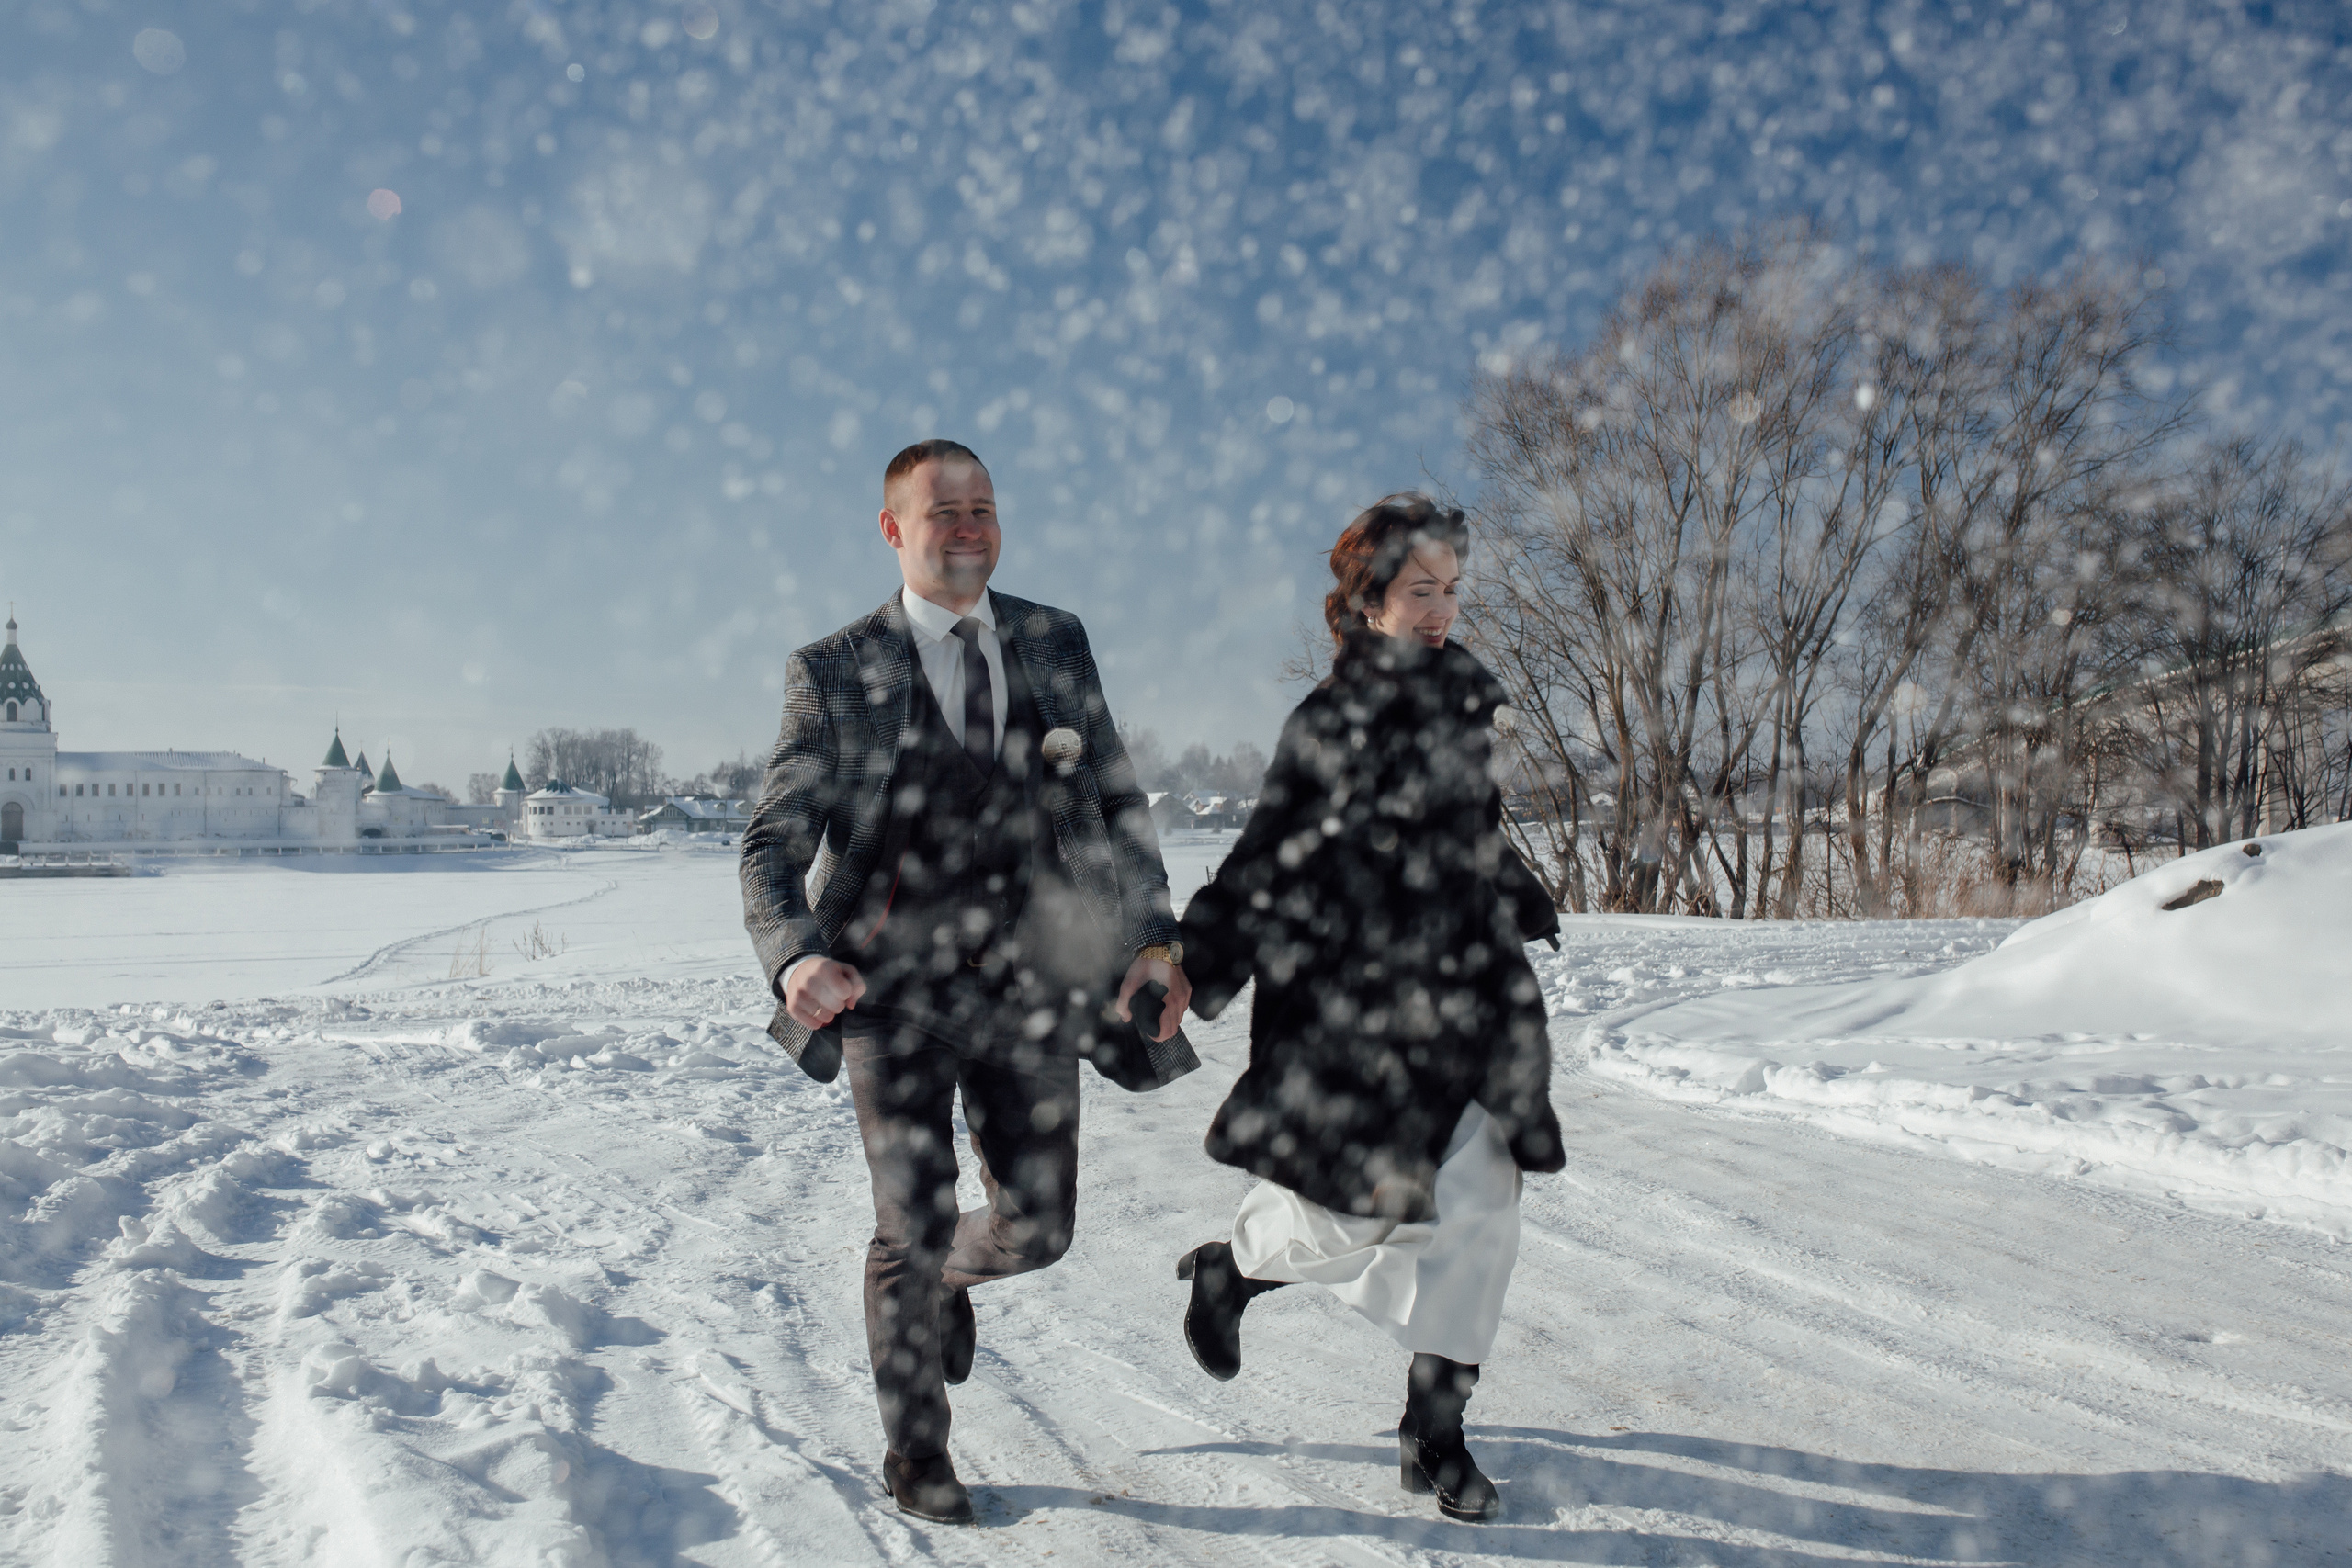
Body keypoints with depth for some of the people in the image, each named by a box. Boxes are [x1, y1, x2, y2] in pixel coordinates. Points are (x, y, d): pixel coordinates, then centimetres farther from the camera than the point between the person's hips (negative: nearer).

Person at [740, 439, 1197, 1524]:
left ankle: (950, 1280, 46)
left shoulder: (1055, 644, 5)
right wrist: (796, 956, -26)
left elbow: (1115, 799, 10)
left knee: (1037, 1225, 9)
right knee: (914, 1228, 4)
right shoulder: (834, 673, -5)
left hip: (1026, 984, 3)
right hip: (896, 987, -3)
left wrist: (1154, 932, -2)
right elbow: (771, 844, -6)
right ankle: (915, 1454, 29)